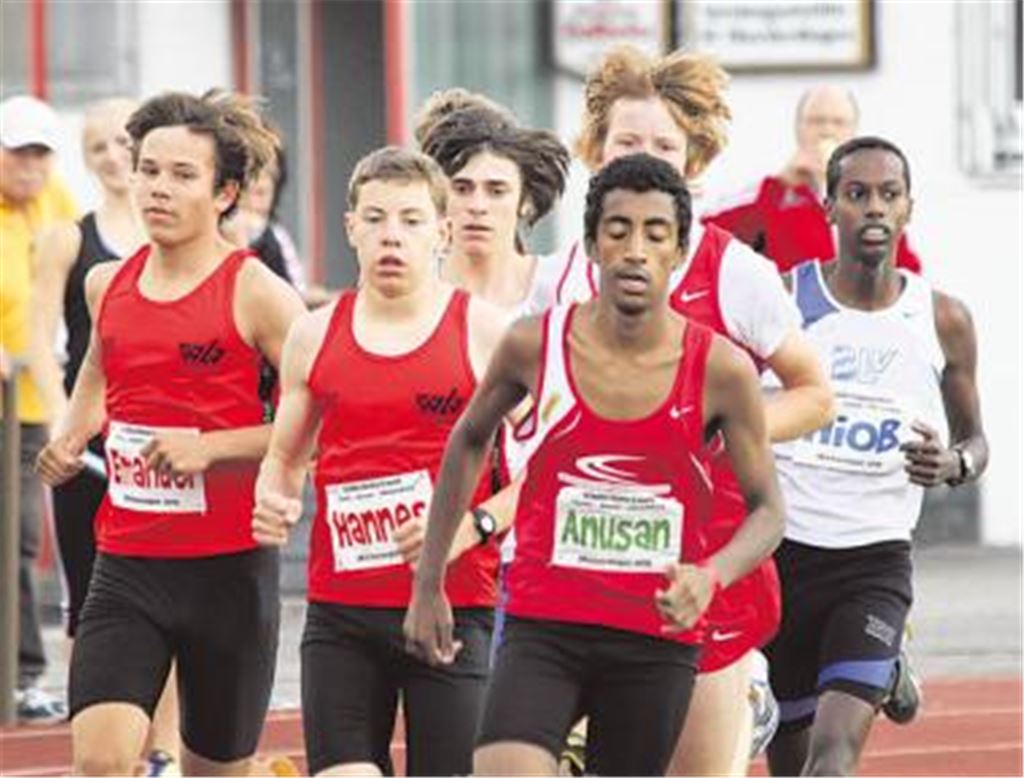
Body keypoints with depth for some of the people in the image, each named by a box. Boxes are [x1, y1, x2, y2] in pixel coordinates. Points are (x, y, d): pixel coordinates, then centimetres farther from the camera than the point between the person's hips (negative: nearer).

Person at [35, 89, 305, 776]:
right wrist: (74, 437, 13)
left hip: (230, 567, -3)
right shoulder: (108, 285, 8)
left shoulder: (257, 294, -8)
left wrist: (211, 445, -20)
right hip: (126, 565, 3)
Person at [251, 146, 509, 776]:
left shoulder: (487, 334, -3)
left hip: (452, 608, -3)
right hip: (341, 612, 3)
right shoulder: (316, 335, 9)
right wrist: (272, 504, 1)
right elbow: (286, 454, 23)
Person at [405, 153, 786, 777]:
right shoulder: (535, 346, -4)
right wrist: (428, 584, 17)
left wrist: (710, 576, -18)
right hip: (543, 627, 0)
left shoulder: (721, 370, -6)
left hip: (658, 638, 1)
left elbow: (767, 509, 4)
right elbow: (469, 442, 16)